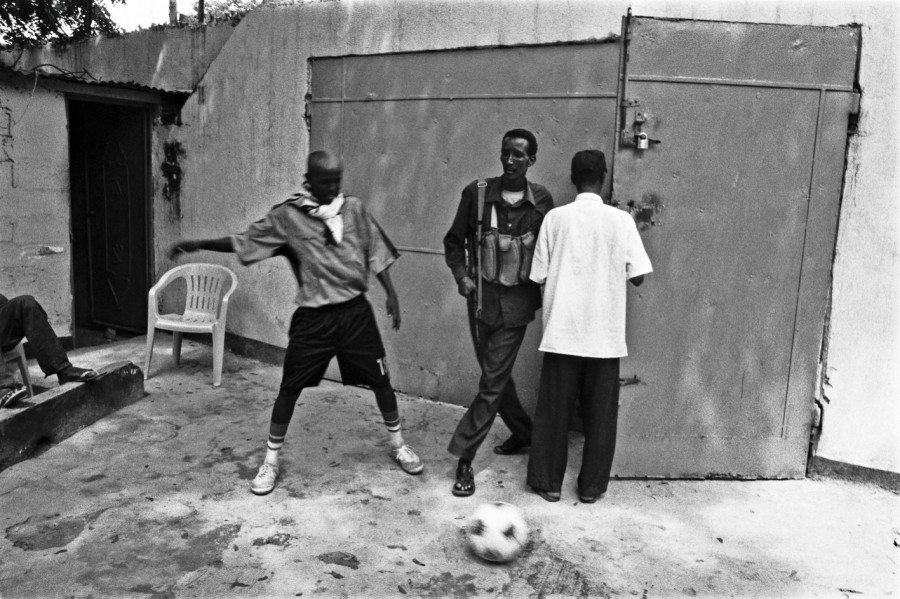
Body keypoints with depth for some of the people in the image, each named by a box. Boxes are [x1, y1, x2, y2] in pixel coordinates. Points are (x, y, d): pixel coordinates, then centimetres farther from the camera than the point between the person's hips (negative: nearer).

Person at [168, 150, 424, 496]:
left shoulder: (354, 209, 1)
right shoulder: (287, 216, -5)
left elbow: (374, 253, 7)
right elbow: (245, 243, -2)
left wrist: (391, 294, 4)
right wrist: (200, 244, -11)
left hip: (355, 311, 2)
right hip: (312, 317, -1)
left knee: (380, 379, 8)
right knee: (289, 388, 3)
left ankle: (398, 445, 31)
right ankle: (271, 461, 21)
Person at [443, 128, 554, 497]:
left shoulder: (541, 200, -3)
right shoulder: (477, 193, -3)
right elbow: (454, 241, 6)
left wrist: (544, 291, -2)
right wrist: (461, 275, -8)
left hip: (517, 303, -2)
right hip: (482, 298, 2)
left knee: (493, 382, -4)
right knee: (497, 377, 16)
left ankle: (464, 457, 6)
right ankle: (522, 433, 39)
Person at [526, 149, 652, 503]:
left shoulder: (555, 218, -4)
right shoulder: (621, 220, -5)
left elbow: (540, 277, -2)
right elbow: (637, 276, -5)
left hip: (562, 331, 0)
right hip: (604, 334, 0)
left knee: (553, 410, 12)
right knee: (600, 414, 13)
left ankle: (548, 482, 21)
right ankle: (591, 486, 22)